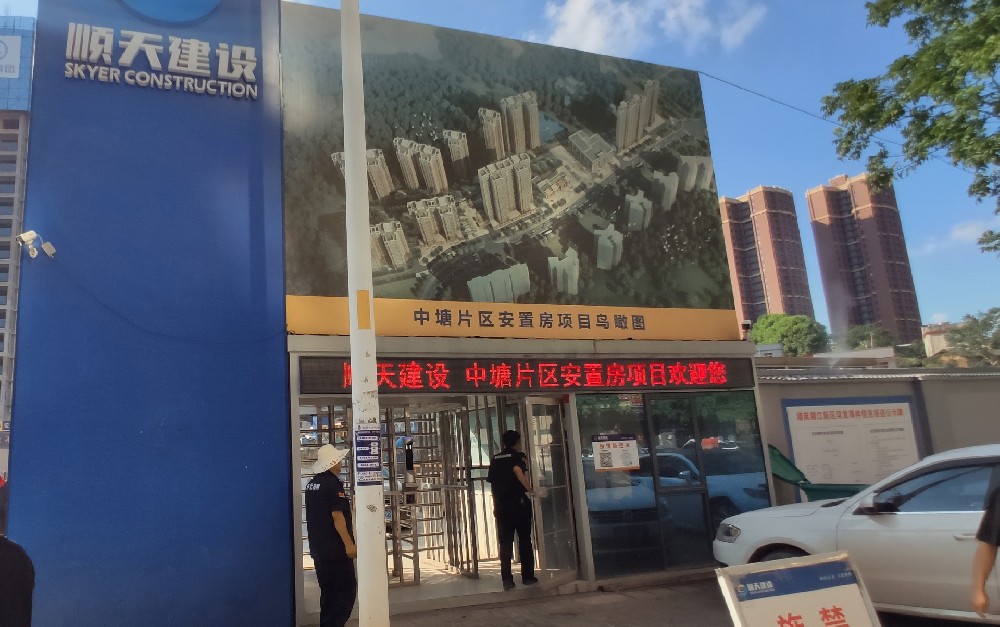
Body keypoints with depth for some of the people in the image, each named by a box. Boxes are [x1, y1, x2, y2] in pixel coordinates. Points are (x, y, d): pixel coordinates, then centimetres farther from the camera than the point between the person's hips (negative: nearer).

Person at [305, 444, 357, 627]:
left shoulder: (312, 484, 11)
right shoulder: (333, 484, -15)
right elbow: (337, 516, -21)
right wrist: (349, 544, -19)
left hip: (318, 547, 9)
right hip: (335, 548, -9)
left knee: (329, 591, 15)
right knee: (346, 591, -3)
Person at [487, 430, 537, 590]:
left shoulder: (495, 459, 12)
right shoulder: (518, 456, -2)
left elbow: (490, 479, 13)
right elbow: (518, 470, -22)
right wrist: (530, 489, -22)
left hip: (501, 505, 4)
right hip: (519, 503, -3)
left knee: (505, 543, 4)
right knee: (525, 541, 9)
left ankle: (507, 579, -2)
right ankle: (527, 576, 13)